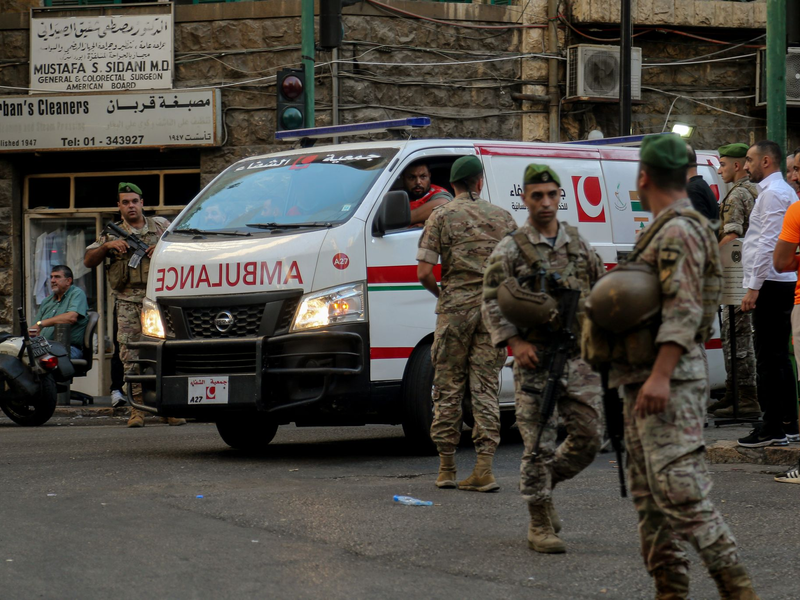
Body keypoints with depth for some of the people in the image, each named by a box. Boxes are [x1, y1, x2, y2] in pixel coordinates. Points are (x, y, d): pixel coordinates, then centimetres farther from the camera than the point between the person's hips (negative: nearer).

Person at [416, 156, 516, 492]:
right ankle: (484, 468, -5)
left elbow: (424, 273, -7)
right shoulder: (502, 217, 7)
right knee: (486, 388, 3)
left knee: (448, 388, 7)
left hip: (455, 309, -2)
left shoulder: (441, 217, 0)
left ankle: (446, 468, 10)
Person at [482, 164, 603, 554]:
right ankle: (540, 524, 5)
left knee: (587, 439, 4)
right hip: (536, 360, -4)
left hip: (579, 357, 4)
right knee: (539, 444, -4)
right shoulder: (511, 250, -1)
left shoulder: (579, 244, 11)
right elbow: (491, 303, -2)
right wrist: (515, 342, -13)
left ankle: (542, 484, 28)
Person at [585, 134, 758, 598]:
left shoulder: (679, 231, -12)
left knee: (681, 493, -15)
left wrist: (660, 376, -26)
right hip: (645, 381, 11)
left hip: (671, 382, -11)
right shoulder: (662, 232, 20)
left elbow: (684, 310, -20)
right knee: (650, 497, 11)